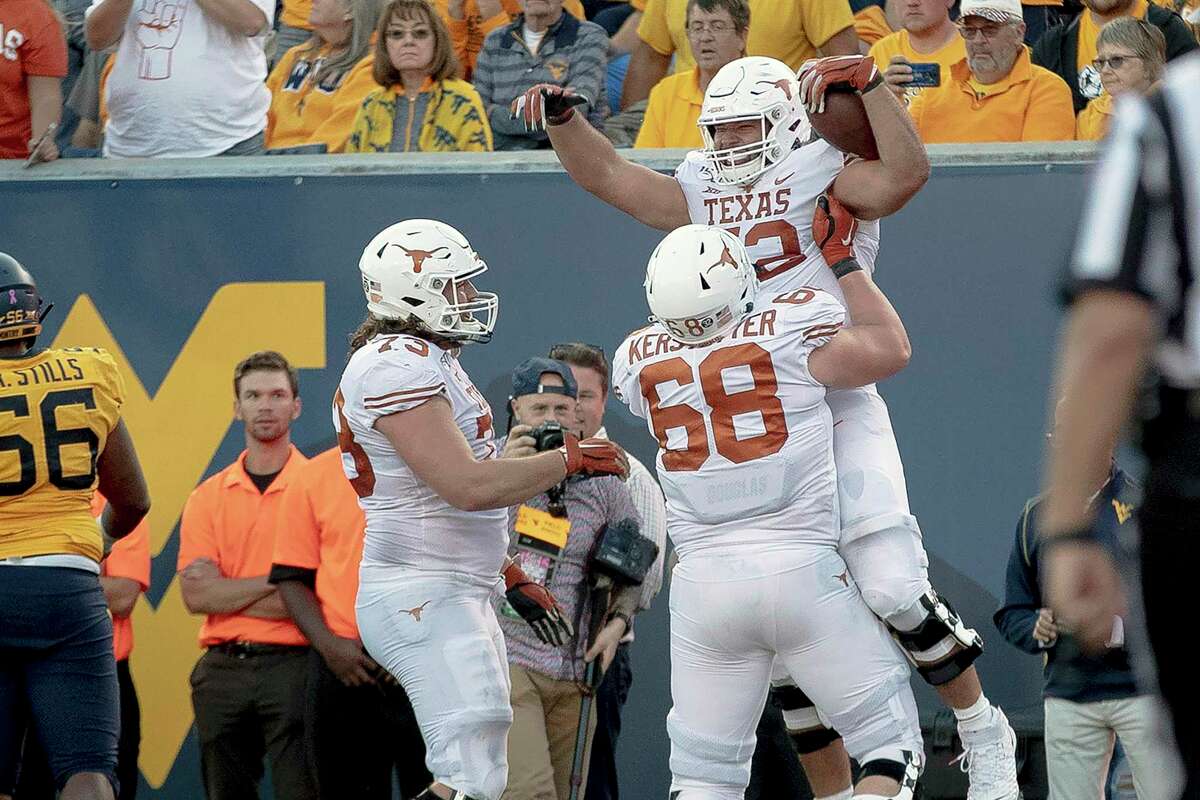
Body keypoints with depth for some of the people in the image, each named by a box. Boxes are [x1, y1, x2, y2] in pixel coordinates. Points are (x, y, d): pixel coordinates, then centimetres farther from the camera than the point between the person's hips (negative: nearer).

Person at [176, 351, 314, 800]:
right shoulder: (208, 497, 11)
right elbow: (195, 594, 0)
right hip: (223, 668, 4)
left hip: (293, 662, -4)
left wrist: (230, 595, -8)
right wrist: (277, 581, -9)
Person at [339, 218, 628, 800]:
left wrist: (514, 580, 27)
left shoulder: (430, 360, 18)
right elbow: (469, 486, -24)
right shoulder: (399, 366, -16)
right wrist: (569, 461, -13)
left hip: (460, 595, 11)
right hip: (420, 596, -11)